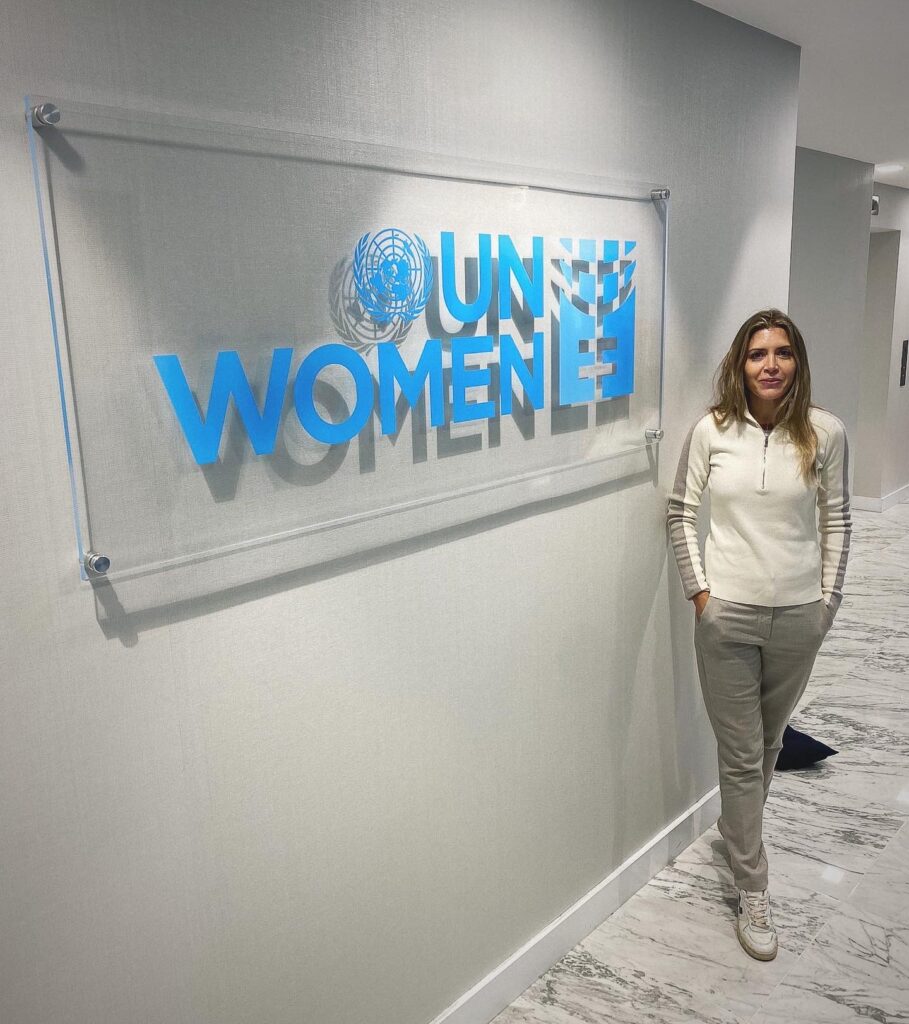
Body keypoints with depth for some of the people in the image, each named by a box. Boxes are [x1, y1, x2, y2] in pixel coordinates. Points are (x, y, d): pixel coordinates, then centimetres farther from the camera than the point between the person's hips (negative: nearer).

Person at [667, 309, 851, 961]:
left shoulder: (825, 432, -5)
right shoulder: (711, 430, -7)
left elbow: (836, 520, 4)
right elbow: (682, 510, 2)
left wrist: (829, 598, 3)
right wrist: (698, 588, -3)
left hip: (798, 616, 2)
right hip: (726, 615, -1)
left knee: (768, 740, 20)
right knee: (740, 753, 6)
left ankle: (738, 825, 49)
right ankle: (754, 892, 21)